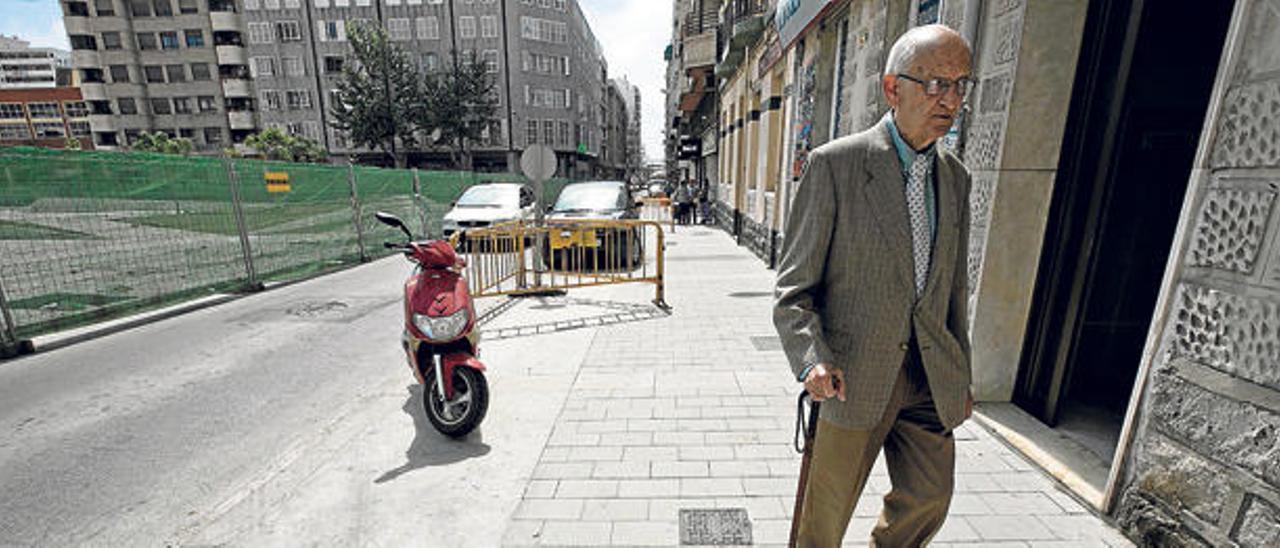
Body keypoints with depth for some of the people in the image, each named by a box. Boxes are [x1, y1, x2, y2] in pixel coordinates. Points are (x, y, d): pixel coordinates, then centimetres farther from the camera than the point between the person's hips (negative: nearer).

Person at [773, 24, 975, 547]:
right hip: (852, 374, -5)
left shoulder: (955, 176, 9)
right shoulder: (833, 164, -12)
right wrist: (812, 358, -27)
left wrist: (960, 377, 17)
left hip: (929, 375, 6)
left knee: (930, 499, 19)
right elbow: (793, 288, -12)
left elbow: (953, 286, 15)